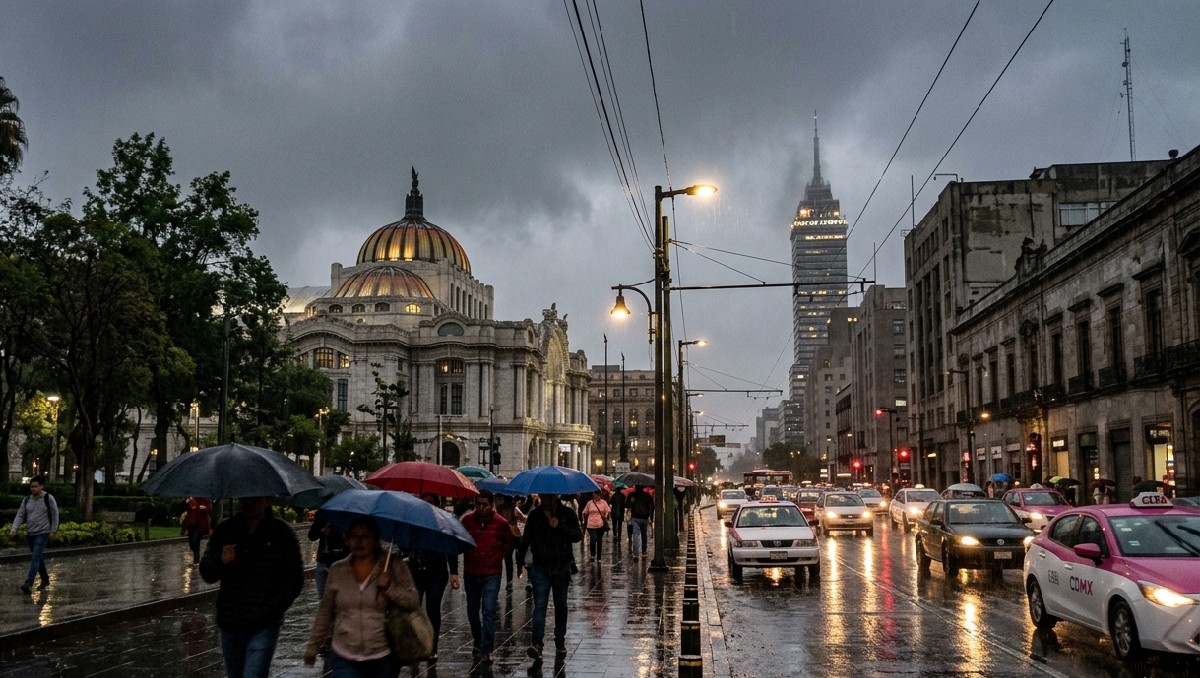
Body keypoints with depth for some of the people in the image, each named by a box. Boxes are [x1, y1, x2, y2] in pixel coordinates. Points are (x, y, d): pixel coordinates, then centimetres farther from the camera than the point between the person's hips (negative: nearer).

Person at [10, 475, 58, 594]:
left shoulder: (48, 498, -6)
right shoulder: (26, 500, 6)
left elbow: (55, 515, -3)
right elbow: (20, 516, 4)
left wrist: (53, 531, -5)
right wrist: (14, 530, -10)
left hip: (43, 533, -5)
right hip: (30, 534, 5)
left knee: (35, 558, -15)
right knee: (38, 558, 14)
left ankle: (28, 584, -22)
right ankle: (45, 579, 30)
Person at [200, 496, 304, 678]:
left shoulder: (283, 533, -5)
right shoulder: (225, 530, 4)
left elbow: (294, 581, -2)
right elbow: (206, 574, 4)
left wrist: (267, 612, -11)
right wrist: (220, 561, -19)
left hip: (264, 627, -4)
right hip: (229, 625, 4)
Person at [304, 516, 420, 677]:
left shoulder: (394, 567, -3)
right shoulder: (337, 570, 4)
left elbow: (413, 602, -6)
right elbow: (325, 613, 11)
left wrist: (390, 587, -21)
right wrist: (312, 646, 13)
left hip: (382, 659, -1)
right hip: (344, 659, 1)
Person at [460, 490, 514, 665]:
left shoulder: (501, 522, -7)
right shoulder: (467, 520, -3)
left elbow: (509, 542, 11)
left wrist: (499, 555, 2)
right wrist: (468, 555, 4)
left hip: (492, 573, -3)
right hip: (471, 572, 3)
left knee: (489, 611, -11)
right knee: (472, 611, 13)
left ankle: (486, 651, -8)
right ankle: (478, 643, 32)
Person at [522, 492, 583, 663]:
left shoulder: (567, 514, -2)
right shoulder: (535, 515, 4)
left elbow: (578, 536, -10)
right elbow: (526, 539, 11)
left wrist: (560, 526, -21)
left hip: (561, 567, 0)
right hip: (540, 567, 0)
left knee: (560, 605, 12)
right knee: (539, 605, -10)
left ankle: (560, 642, 24)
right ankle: (536, 644, -20)